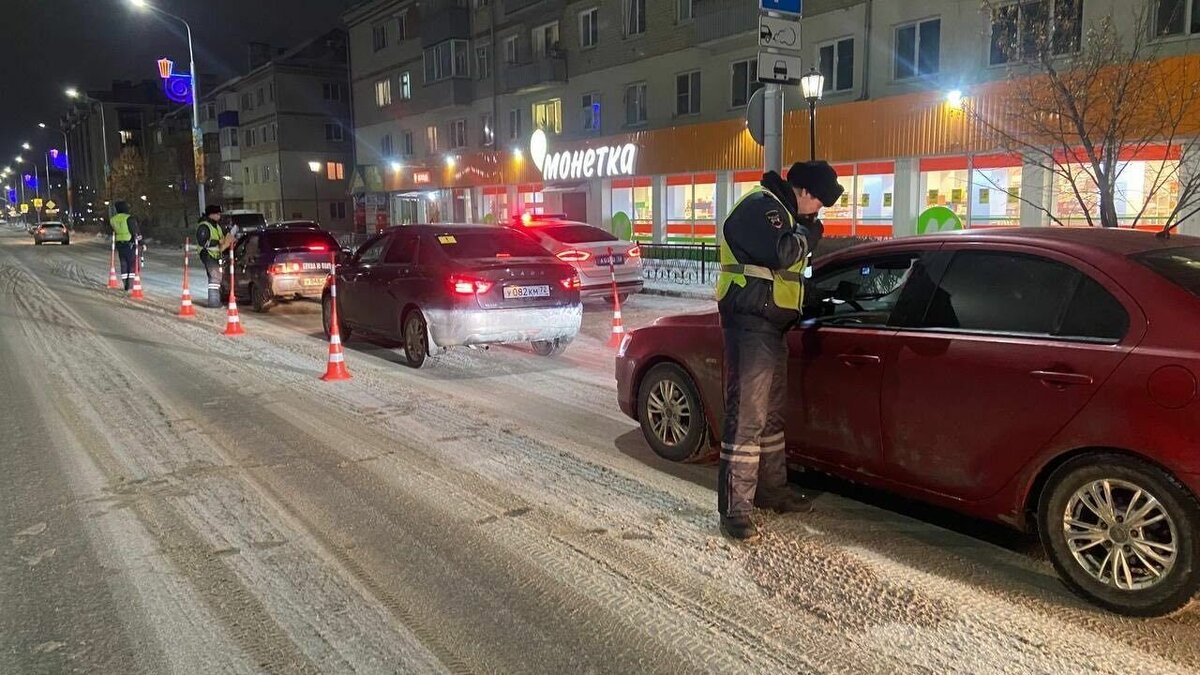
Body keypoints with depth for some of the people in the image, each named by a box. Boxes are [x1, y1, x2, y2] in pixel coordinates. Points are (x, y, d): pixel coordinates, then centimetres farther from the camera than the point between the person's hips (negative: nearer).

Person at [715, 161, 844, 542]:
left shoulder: (780, 209, 21)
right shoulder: (760, 205, -11)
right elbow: (782, 253, -25)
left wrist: (805, 230, 10)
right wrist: (809, 232, -8)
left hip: (771, 325, 11)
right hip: (750, 324, -11)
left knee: (771, 413, 17)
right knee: (747, 415, -12)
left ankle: (771, 490, 30)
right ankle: (734, 509, -9)